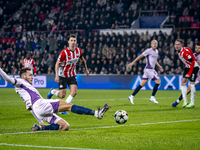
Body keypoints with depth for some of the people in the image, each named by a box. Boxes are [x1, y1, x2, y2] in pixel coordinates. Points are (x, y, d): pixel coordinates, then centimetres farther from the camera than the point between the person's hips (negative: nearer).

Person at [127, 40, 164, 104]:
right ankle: (152, 97, -5)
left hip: (151, 69, 8)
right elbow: (140, 56, -6)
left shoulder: (156, 51, 17)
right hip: (149, 69, -8)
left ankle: (132, 96, 9)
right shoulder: (149, 50, -9)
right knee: (158, 82, -9)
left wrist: (159, 66, 25)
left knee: (141, 84, 7)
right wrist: (133, 62, -6)